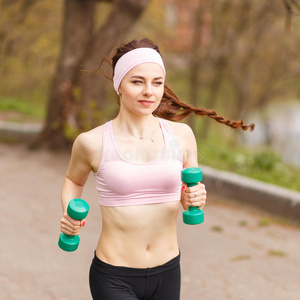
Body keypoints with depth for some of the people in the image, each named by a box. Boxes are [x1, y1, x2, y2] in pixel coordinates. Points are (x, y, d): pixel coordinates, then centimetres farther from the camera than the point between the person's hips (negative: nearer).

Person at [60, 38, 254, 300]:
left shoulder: (182, 135, -2)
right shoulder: (92, 142, -8)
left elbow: (191, 203, 9)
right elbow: (73, 180, 13)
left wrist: (196, 199, -13)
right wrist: (70, 214, -6)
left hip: (167, 274, 4)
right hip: (114, 278, -3)